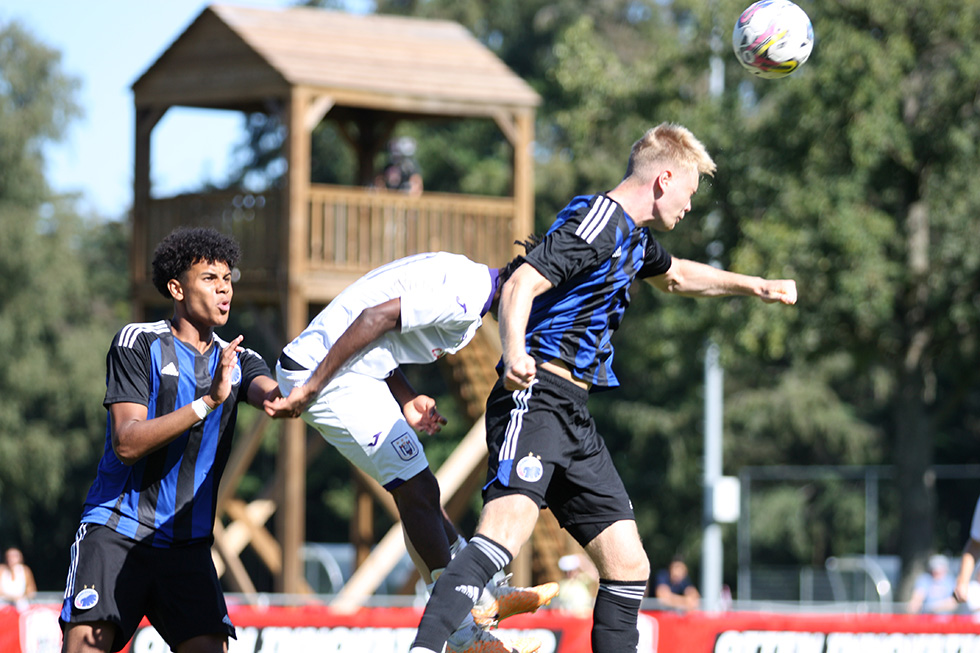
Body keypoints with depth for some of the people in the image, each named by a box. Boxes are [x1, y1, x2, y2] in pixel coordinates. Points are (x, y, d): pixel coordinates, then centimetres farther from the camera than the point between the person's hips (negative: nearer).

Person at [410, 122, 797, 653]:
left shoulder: (632, 237, 23)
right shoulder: (595, 223, -9)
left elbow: (673, 275, 47)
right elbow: (520, 286, -22)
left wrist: (754, 286, 49)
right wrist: (515, 354, -40)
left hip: (575, 419, 10)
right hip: (537, 397, -10)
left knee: (628, 564, 6)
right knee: (506, 530, -31)